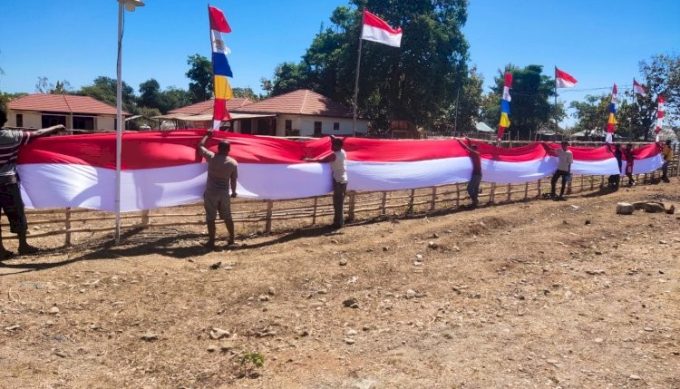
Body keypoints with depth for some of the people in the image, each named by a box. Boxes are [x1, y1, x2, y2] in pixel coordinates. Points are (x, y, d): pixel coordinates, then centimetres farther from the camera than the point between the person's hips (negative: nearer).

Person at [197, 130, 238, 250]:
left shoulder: (211, 157, -9)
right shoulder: (233, 163, -4)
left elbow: (200, 146, 6)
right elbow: (233, 180, 4)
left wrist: (207, 135, 20)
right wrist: (234, 192, 20)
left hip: (211, 193, -2)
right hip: (224, 193, 2)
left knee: (210, 218, 5)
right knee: (227, 217, 17)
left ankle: (211, 242, 8)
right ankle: (231, 238, 28)